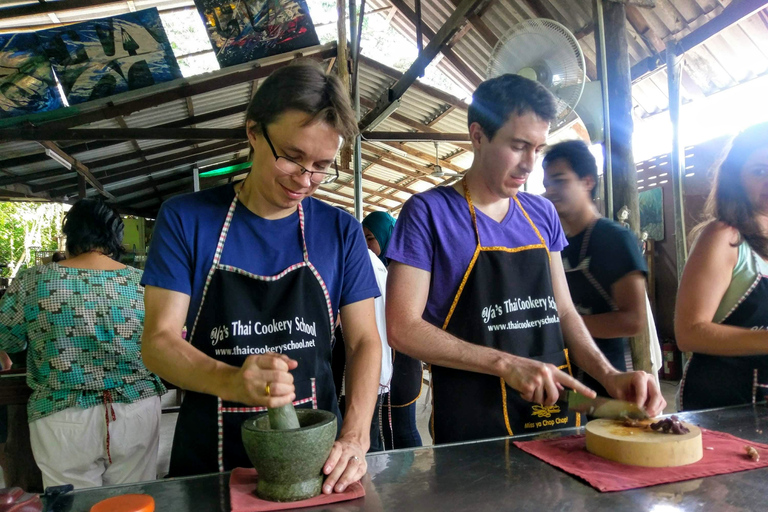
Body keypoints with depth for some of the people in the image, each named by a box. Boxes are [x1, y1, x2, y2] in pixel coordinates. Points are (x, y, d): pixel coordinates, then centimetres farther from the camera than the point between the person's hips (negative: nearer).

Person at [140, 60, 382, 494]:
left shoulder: (341, 231, -3)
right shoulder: (185, 219, -6)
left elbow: (364, 341, -3)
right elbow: (159, 342, -10)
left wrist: (355, 438, -18)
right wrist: (233, 382, -30)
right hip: (210, 460, -1)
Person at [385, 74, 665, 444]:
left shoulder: (542, 215, 7)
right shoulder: (428, 212, -10)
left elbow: (562, 311, 12)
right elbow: (402, 327, -15)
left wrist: (609, 375, -4)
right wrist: (505, 364, -21)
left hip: (554, 413, 6)